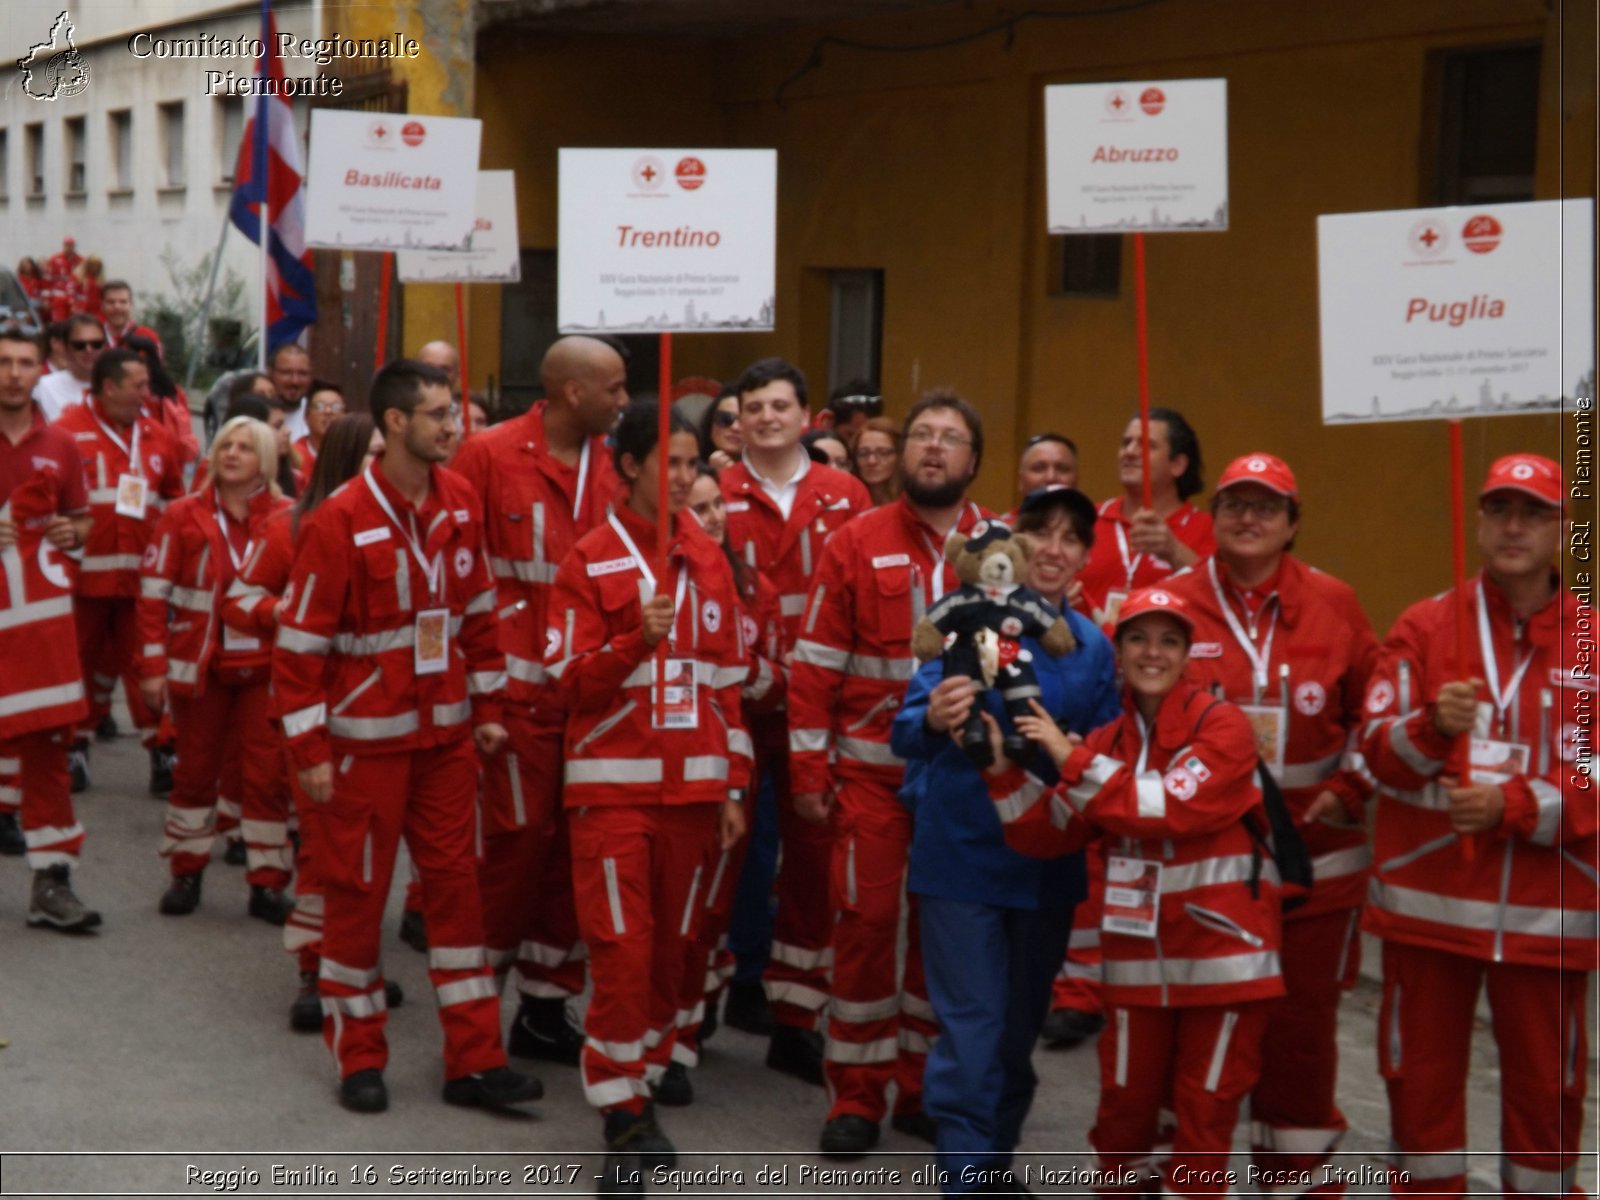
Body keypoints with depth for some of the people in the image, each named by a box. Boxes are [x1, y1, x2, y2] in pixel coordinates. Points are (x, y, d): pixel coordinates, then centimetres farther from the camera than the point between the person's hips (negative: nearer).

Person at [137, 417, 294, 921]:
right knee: (195, 770, 12)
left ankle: (267, 883, 11)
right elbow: (154, 591, -1)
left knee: (267, 774, 1)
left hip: (265, 667, 0)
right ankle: (186, 874, 26)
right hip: (201, 666, 0)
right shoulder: (183, 515, -3)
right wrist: (153, 664, -4)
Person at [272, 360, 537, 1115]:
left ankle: (474, 1060, 14)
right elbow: (300, 639, -13)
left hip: (446, 733, 5)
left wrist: (487, 705, 9)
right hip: (367, 735, -5)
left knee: (454, 882, 8)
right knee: (358, 890, 6)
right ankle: (359, 1059, 20)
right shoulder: (341, 520, -15)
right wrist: (309, 748, -13)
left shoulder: (460, 503, 1)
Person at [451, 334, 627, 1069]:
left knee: (573, 844, 9)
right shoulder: (490, 457, -7)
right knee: (519, 835, -4)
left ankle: (544, 1008, 20)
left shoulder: (611, 467, 7)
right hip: (518, 685, -5)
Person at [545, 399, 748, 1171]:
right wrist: (637, 640, -23)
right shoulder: (590, 562, -3)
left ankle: (644, 1081, 21)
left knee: (674, 947, 8)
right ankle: (621, 1110, 2)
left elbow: (728, 682, 12)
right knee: (622, 949, -6)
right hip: (613, 783, -4)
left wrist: (734, 787, 9)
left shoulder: (709, 562, 9)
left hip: (692, 785, 4)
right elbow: (571, 682, -6)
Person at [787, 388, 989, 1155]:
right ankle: (856, 1096, 11)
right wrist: (808, 774, -4)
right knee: (866, 921, -1)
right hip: (872, 769, -1)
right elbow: (815, 667, 0)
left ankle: (926, 1087, 21)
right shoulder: (856, 544, 0)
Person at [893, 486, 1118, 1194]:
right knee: (971, 1030, -3)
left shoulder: (1093, 646, 1)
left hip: (1048, 861, 4)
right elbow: (908, 731, -17)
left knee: (1020, 1028, 16)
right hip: (963, 852, -4)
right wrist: (933, 720, -40)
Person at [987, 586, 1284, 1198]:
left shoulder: (1223, 725, -9)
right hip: (1140, 955, 4)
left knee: (1204, 1112, 4)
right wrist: (1006, 769, -13)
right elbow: (1045, 835, 2)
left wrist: (1070, 761, -22)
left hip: (1222, 949, -4)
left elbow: (1173, 807, -24)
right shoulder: (1106, 742, 6)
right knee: (1124, 1104, 11)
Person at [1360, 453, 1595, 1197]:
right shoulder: (1424, 627, 3)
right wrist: (1434, 725, -22)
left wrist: (1516, 806, -16)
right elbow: (1377, 751, -3)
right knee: (1420, 1076, 9)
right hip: (1427, 902, 1)